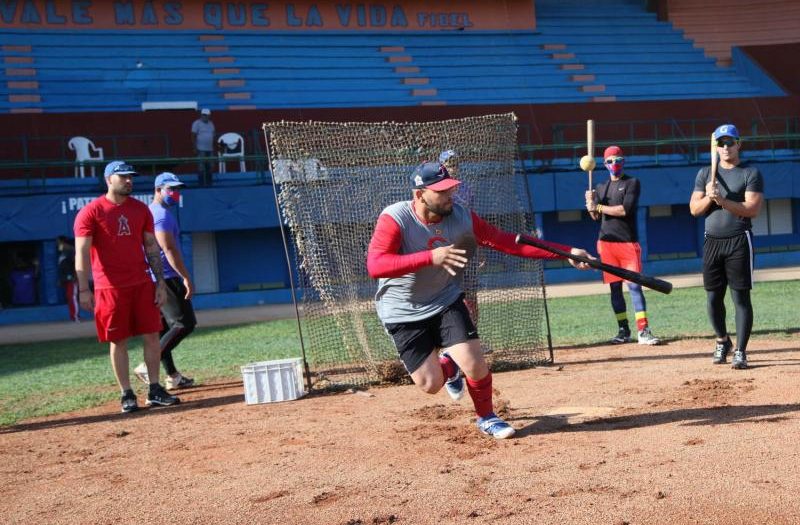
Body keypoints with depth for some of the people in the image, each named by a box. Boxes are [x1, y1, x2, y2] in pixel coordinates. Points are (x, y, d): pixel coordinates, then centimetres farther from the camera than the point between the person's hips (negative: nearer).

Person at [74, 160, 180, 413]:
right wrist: (84, 290, -17)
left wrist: (160, 282, 5)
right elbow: (82, 253, -9)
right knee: (118, 341, 2)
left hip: (142, 284, 4)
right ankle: (127, 395, 9)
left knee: (151, 335, 3)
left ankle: (155, 391, 12)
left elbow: (152, 248, 12)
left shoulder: (140, 209, 9)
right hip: (110, 288, -4)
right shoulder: (90, 212, -5)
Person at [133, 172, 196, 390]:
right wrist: (186, 277, -23)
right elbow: (169, 250, -21)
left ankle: (172, 376, 13)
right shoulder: (162, 214, -12)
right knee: (185, 323, -11)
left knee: (164, 328, 10)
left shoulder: (149, 212, 19)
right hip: (166, 278, -11)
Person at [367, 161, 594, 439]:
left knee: (475, 365, -13)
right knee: (430, 384, -6)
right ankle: (448, 366, 32)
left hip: (446, 302, 3)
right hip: (404, 312, -3)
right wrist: (430, 257, -44)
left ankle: (486, 417, 17)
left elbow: (507, 242, -10)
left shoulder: (461, 217, -11)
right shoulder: (394, 218, -24)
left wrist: (566, 252, -16)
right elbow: (375, 266, -35)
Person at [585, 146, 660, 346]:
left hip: (628, 242, -4)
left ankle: (643, 331, -13)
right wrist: (591, 206, -8)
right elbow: (596, 217, 13)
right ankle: (623, 330, 12)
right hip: (606, 242, 5)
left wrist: (598, 207, -8)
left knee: (634, 285, -10)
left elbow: (625, 210, -14)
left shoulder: (632, 183, 0)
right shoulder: (601, 187, 16)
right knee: (615, 287, 6)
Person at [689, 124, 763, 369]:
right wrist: (709, 197, -13)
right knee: (713, 297, 8)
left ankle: (740, 351, -2)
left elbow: (753, 209, -11)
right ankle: (722, 341, 29)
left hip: (739, 241, -4)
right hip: (712, 241, 4)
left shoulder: (751, 173, 0)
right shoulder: (705, 173, 12)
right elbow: (694, 209, 6)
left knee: (741, 296, -5)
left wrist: (723, 200, -22)